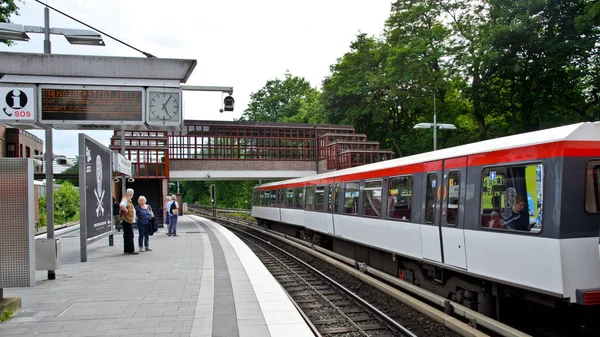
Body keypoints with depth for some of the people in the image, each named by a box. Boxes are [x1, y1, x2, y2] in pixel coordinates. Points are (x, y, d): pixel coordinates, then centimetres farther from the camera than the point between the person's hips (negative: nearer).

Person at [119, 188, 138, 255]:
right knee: (129, 236, -9)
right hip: (127, 220, -11)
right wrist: (126, 210, -22)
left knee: (128, 236, 13)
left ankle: (127, 250, 18)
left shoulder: (128, 200, 20)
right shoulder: (125, 199, -13)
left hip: (129, 220, 11)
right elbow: (121, 205, -34)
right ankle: (130, 250, -8)